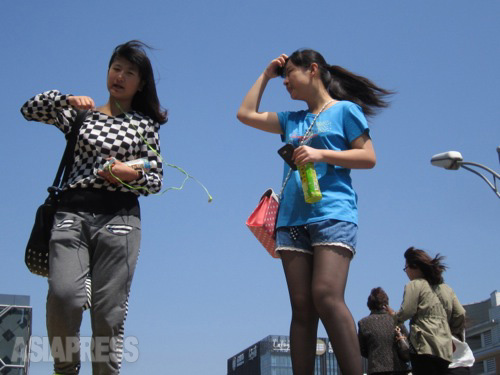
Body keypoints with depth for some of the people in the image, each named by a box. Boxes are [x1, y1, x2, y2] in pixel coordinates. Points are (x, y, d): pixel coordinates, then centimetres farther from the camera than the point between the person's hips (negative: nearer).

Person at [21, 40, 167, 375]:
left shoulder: (145, 125, 16)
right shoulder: (81, 114, 20)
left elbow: (156, 181, 12)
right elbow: (30, 110, 13)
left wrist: (131, 174, -8)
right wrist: (67, 99, -1)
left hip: (120, 216, 0)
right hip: (73, 212, 1)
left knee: (109, 312, -8)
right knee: (64, 296, -20)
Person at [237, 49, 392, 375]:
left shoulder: (345, 110, 8)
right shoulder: (292, 120, 24)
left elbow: (368, 157, 1)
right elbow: (246, 114, 27)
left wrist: (321, 154, -9)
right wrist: (266, 75, 29)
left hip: (333, 213, -6)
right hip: (293, 218, 6)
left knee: (326, 296, -22)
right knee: (301, 308, -3)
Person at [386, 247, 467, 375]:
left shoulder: (415, 285, 2)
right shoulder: (446, 288, 22)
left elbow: (406, 312, -9)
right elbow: (460, 314, 15)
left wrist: (394, 315, 11)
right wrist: (454, 337, 23)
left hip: (424, 347, -7)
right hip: (445, 350, 7)